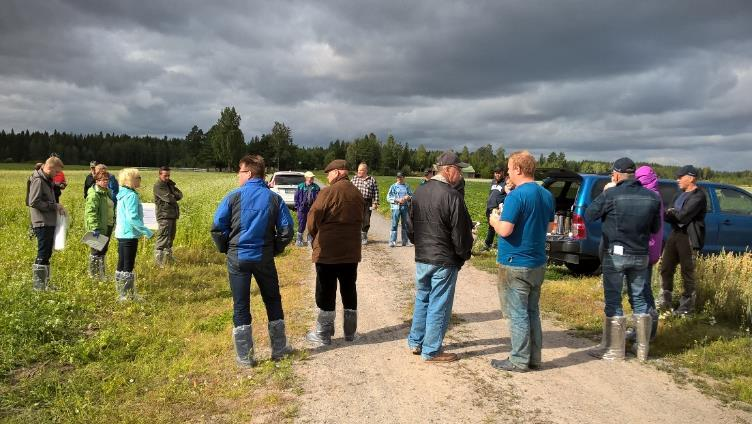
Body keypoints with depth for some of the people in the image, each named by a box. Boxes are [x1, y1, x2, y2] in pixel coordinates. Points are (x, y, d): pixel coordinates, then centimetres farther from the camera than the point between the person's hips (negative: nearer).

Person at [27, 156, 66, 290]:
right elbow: (34, 202, -21)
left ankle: (45, 282, 21)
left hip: (50, 223, 9)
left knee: (47, 254, 13)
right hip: (42, 223, -9)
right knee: (43, 254, -4)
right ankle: (38, 284, 4)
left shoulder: (47, 180, 15)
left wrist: (56, 206, 5)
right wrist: (54, 206, -16)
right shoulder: (38, 180, -14)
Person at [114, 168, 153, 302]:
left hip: (121, 234, 10)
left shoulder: (122, 195, 12)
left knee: (121, 265, 14)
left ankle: (122, 294, 23)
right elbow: (133, 218, -24)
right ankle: (127, 295, 3)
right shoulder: (131, 196, -17)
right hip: (130, 235, -10)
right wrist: (147, 232, -18)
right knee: (128, 266, -3)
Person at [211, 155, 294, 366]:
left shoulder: (234, 196, -8)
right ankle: (279, 348, 24)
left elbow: (218, 228, -8)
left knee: (241, 306, 9)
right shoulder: (274, 198, -3)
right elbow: (286, 230, -4)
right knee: (273, 301, 17)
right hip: (264, 258, 2)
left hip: (238, 259, -1)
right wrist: (275, 249, 10)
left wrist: (226, 249, 7)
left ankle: (245, 356, 15)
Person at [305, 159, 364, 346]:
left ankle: (323, 334, 11)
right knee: (349, 290, 14)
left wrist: (316, 237, 7)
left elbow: (312, 220, -11)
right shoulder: (357, 194, 7)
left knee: (326, 292, 4)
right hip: (351, 251, 6)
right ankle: (350, 332, 23)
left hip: (327, 251, -6)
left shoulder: (328, 192, -14)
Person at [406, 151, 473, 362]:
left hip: (421, 258, 7)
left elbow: (410, 227, 13)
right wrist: (464, 254, 0)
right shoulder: (451, 196, -19)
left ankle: (415, 342, 29)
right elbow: (461, 233, -15)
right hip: (444, 261, -7)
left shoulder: (419, 192, 5)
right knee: (438, 305, 3)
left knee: (422, 300, 20)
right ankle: (431, 351, 13)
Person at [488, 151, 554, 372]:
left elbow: (505, 230, -25)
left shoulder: (516, 196, -19)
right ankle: (534, 357, 24)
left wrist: (495, 220, -3)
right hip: (538, 263, 8)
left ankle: (519, 360, 10)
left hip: (515, 265, -8)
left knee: (518, 314, 1)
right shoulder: (547, 195, 7)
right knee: (532, 311, 16)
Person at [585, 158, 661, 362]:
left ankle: (614, 349, 9)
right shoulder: (652, 197, 1)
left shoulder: (611, 195, -14)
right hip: (640, 255, 5)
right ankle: (643, 349, 21)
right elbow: (655, 228, 10)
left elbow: (589, 215, -3)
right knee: (639, 300, 15)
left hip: (615, 254, -5)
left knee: (613, 301, 3)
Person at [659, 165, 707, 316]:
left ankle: (687, 305, 14)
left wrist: (671, 213, -3)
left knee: (687, 272, 2)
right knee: (666, 268, 12)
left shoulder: (698, 196, -13)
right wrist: (675, 215, -12)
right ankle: (665, 301, 24)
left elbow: (683, 216, -20)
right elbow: (667, 215, 8)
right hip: (675, 234, 8)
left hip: (689, 238, -8)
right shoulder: (680, 194, 14)